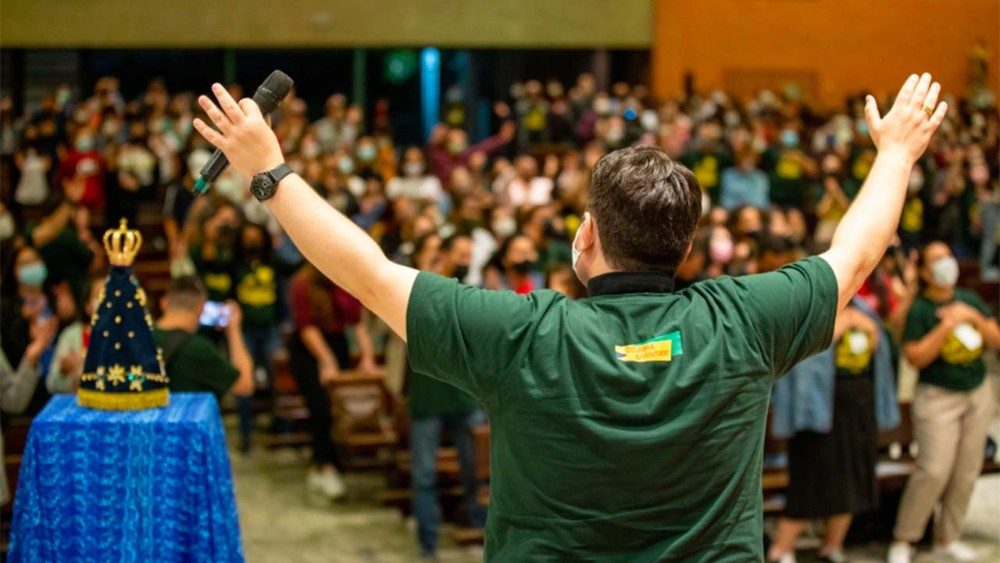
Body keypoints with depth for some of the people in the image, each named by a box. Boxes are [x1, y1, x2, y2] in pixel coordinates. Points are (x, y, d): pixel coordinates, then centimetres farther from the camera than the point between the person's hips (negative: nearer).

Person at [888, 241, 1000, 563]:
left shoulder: (970, 300, 8)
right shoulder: (919, 310, -9)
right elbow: (915, 357, -18)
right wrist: (947, 325, -21)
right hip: (938, 397, -6)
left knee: (967, 472, 6)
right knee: (934, 470, -14)